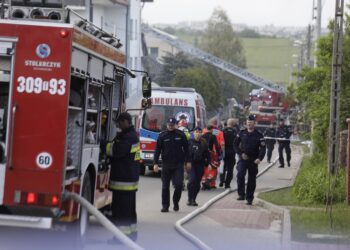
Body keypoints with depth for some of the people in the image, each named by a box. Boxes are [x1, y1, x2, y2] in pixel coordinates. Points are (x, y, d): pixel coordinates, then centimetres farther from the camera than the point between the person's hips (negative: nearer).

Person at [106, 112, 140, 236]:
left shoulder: (128, 137, -18)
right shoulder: (132, 134, 16)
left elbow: (117, 151, -25)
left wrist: (105, 145, -13)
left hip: (123, 177, -11)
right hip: (131, 175, 11)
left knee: (122, 204, -9)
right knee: (129, 203, 18)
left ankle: (123, 228, -9)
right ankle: (131, 226, 26)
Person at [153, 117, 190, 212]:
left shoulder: (181, 135, 2)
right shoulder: (162, 136, 1)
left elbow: (186, 148, 8)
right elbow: (157, 150, 1)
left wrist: (187, 161, 5)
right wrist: (156, 163, -5)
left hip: (178, 165, -1)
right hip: (166, 165, 1)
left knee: (179, 185, -9)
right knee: (165, 186, 3)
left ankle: (176, 202, 13)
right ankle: (165, 206, 11)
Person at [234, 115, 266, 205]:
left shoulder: (259, 135, -1)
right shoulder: (242, 133, 5)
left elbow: (263, 148, -6)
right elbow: (235, 144, 9)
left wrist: (260, 158, -21)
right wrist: (241, 153, -7)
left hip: (253, 160, 0)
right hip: (243, 159, 0)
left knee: (252, 179, 5)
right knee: (240, 174, -22)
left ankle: (249, 198, 15)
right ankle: (241, 194, -16)